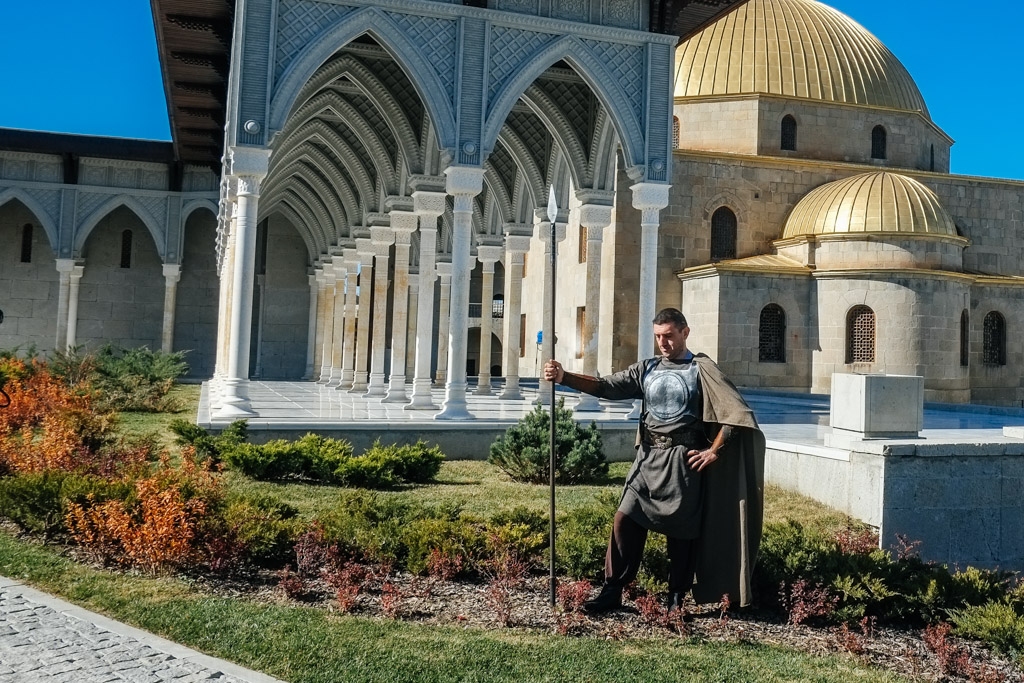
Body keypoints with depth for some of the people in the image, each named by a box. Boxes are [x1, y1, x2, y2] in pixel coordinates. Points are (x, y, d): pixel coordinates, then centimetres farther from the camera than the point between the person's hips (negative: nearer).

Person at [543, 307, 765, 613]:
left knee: (681, 530, 4)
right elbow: (606, 386, -1)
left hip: (683, 460, -3)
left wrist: (715, 450, -9)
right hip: (648, 457, 4)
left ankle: (676, 599, 18)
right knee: (625, 519, -2)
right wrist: (564, 377, -14)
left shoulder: (702, 369, -1)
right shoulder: (646, 369, 10)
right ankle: (612, 590, 7)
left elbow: (736, 411, -5)